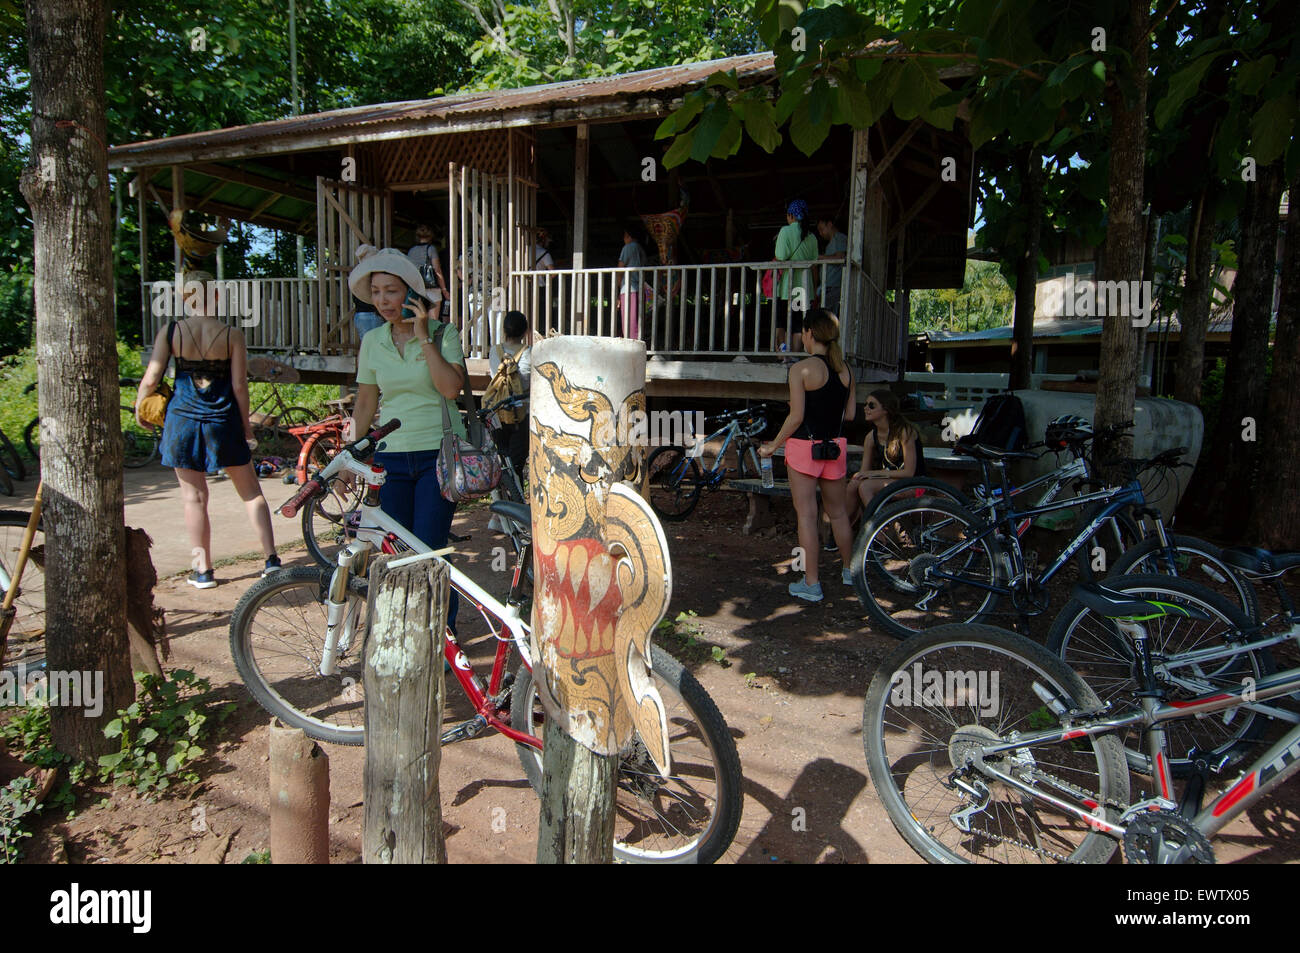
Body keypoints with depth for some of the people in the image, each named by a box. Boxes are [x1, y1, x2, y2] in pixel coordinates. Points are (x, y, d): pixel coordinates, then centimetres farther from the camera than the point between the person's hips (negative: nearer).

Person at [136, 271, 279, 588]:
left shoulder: (170, 332, -3)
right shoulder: (232, 335, -6)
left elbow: (151, 378, -3)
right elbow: (239, 386, -6)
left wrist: (139, 408, 16)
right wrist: (247, 427, 3)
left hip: (183, 420, 1)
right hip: (223, 422, 0)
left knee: (194, 497, 8)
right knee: (251, 491, 12)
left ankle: (203, 570, 14)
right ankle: (271, 559, 10)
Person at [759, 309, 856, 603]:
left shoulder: (802, 368, -12)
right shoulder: (845, 369, 6)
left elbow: (796, 416, -14)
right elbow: (849, 414, 9)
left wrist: (773, 446, -3)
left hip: (805, 446, -6)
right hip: (835, 446, 6)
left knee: (807, 515, 1)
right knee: (837, 512, 20)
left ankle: (811, 584, 5)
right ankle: (850, 570, 34)